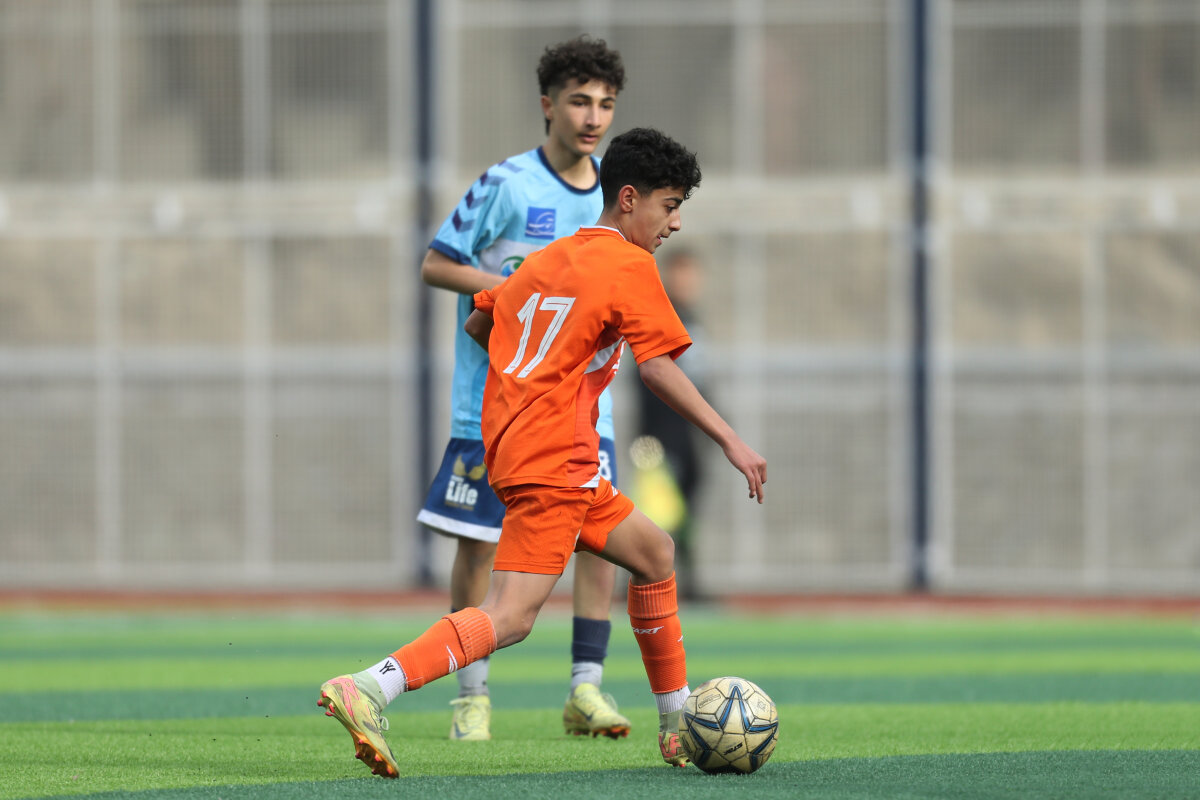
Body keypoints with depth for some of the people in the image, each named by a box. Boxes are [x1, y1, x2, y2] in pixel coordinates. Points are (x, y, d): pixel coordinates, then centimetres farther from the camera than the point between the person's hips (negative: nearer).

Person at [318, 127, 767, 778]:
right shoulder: (630, 267, -5)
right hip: (554, 461, -10)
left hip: (510, 446, 10)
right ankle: (368, 689, -34)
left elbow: (478, 324, 26)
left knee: (654, 553, 22)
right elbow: (658, 368, -14)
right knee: (509, 618, -18)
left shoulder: (550, 257, 17)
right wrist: (731, 441, -12)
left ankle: (679, 728, 27)